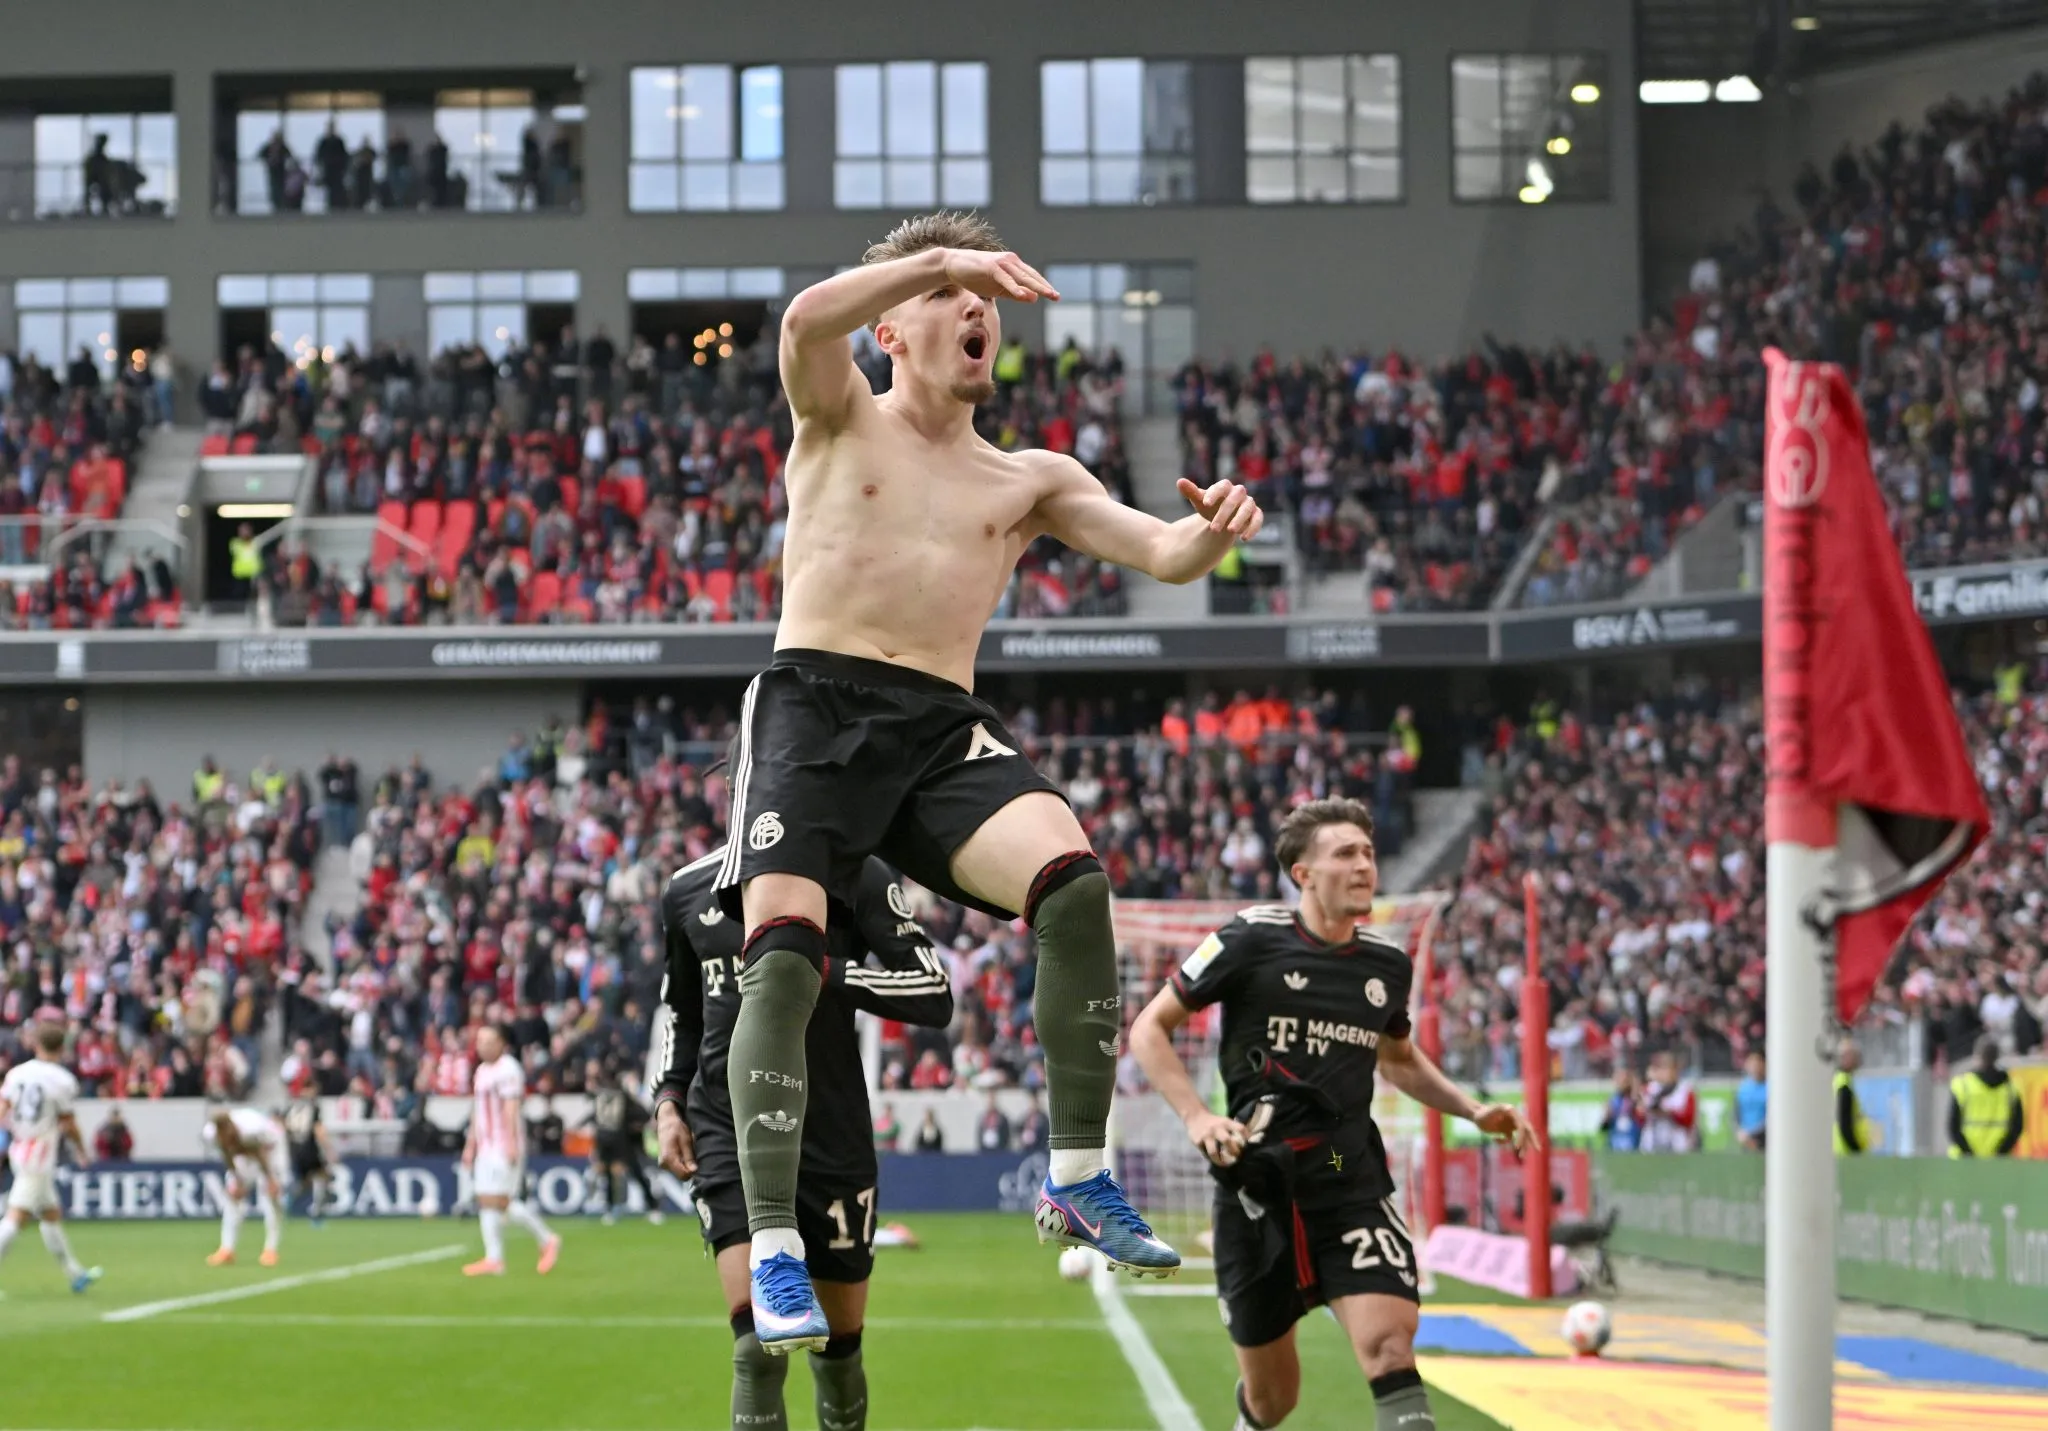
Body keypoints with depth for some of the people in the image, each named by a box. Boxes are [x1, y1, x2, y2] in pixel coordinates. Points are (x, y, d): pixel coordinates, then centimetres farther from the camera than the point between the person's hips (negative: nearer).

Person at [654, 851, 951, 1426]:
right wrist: (668, 1101, 9)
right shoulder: (688, 891, 7)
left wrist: (827, 974, -19)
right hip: (729, 1135, 1)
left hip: (832, 1137, -1)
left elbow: (935, 995, -9)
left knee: (838, 1349, 12)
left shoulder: (853, 875, -3)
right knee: (758, 1347, -17)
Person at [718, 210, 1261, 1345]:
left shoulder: (1030, 479, 23)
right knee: (782, 958, -22)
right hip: (815, 705, -2)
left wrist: (1212, 532, -11)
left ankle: (1077, 1181, -18)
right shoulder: (842, 422, 14)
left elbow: (1160, 553, 12)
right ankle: (774, 1248, -17)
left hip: (945, 728, 2)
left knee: (1073, 880, -27)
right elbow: (805, 321, -8)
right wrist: (941, 260, -16)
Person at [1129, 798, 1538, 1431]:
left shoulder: (1388, 964, 8)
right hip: (1259, 1183, -2)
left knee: (1389, 1347, -21)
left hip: (1352, 1181, 2)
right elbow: (1148, 1029, 0)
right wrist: (1196, 1117, -14)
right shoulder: (1252, 941, -5)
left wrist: (1473, 1111, 16)